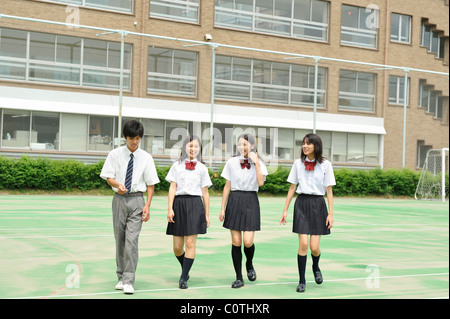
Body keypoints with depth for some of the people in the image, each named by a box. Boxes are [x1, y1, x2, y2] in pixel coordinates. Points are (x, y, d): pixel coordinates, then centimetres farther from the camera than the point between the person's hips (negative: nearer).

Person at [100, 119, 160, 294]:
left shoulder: (146, 157, 0)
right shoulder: (115, 154, 2)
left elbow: (150, 183, 3)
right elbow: (109, 177, 2)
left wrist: (147, 205, -5)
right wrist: (118, 185, -21)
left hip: (137, 200, -2)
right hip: (119, 199, 2)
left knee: (131, 240, -11)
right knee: (119, 240, 10)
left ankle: (128, 281, -8)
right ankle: (121, 277, 24)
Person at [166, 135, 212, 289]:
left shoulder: (202, 168, 10)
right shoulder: (177, 165, 8)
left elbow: (205, 193, 11)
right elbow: (172, 188, 3)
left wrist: (207, 214, 10)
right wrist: (170, 209, -6)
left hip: (195, 204, 0)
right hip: (179, 203, 1)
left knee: (190, 243, -6)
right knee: (177, 246, 4)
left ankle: (183, 278, 3)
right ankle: (185, 270, 31)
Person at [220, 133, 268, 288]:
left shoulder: (259, 163, 4)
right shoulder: (232, 162, 6)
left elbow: (260, 182, -14)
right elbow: (227, 187, 9)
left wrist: (256, 162, -14)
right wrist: (222, 208, 6)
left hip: (250, 201, -1)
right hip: (234, 200, 1)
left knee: (248, 242, -10)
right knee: (236, 242, 1)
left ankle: (249, 264, 24)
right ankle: (239, 277, 13)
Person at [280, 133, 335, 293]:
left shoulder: (325, 165, 0)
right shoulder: (298, 163, 4)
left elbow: (329, 190, 1)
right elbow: (292, 188, 9)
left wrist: (330, 214, -3)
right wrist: (285, 210, 8)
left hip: (318, 204, -1)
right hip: (302, 203, 1)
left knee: (314, 247, -3)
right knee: (303, 244, -8)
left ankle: (316, 267, 32)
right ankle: (302, 281, 6)